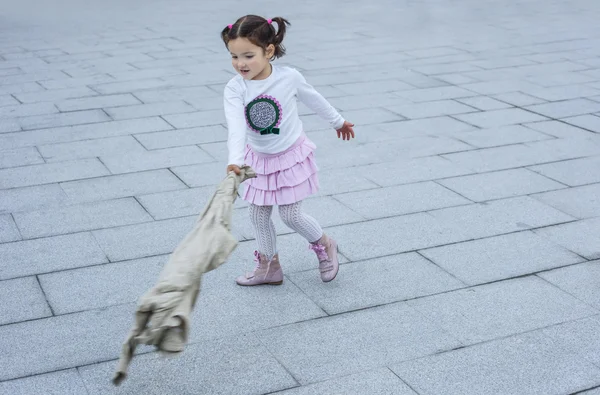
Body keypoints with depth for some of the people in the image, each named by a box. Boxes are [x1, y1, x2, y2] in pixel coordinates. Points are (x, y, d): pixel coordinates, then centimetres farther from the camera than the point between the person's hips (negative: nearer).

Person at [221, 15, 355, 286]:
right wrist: (235, 161, -50)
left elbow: (314, 100, 1)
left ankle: (325, 245, 27)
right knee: (258, 215, 9)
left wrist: (338, 122, 16)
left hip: (291, 156, -3)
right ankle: (269, 267, 28)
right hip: (259, 160, 3)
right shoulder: (234, 89, -19)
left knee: (291, 215, -1)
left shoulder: (289, 77, -19)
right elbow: (235, 127, -33)